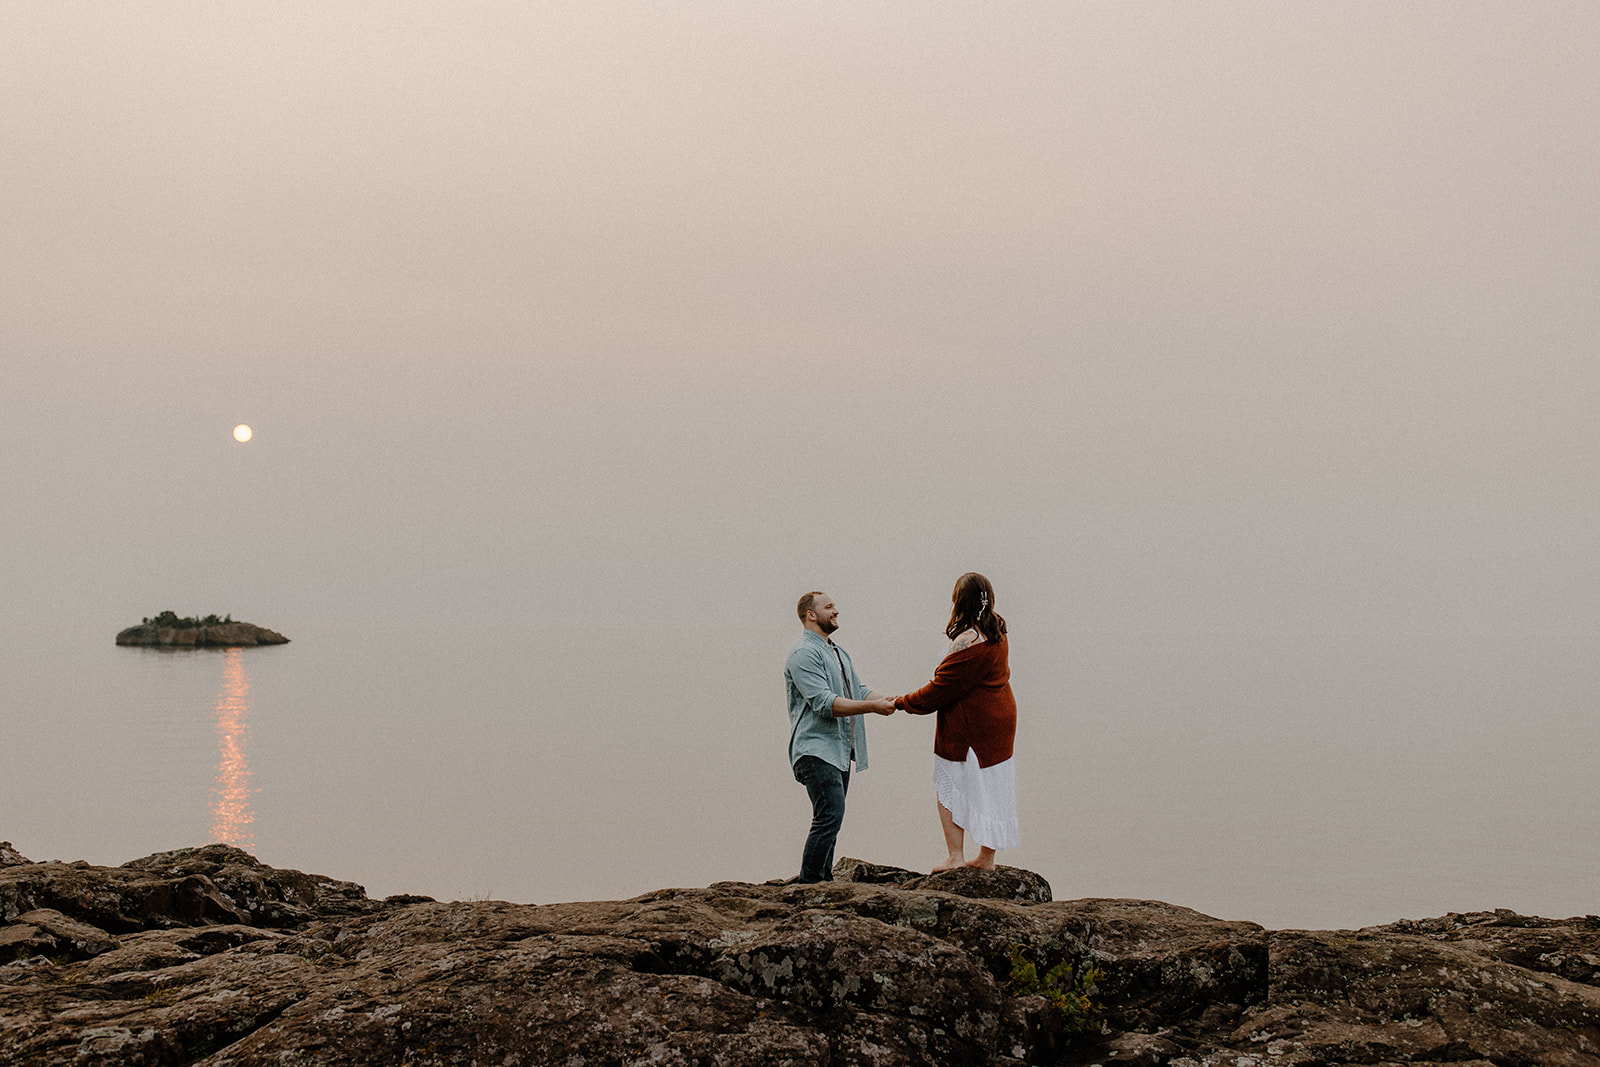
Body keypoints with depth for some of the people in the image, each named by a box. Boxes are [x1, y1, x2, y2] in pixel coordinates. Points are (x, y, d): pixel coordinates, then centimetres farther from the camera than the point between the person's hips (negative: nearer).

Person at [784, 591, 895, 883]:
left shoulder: (838, 652, 21)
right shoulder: (805, 653, -11)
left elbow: (859, 690, 18)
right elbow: (825, 703, -21)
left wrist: (892, 702, 0)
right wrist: (873, 707, -24)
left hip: (840, 751, 10)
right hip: (816, 750, -10)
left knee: (830, 819, 10)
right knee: (830, 815, -17)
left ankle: (824, 879, 15)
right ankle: (808, 882, -13)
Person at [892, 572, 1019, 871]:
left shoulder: (968, 642, -22)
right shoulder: (997, 634, 6)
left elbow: (940, 689, -17)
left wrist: (903, 702, -5)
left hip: (970, 729, -9)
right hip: (998, 721, 9)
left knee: (950, 787, 3)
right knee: (990, 788, 12)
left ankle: (955, 856, 1)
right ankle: (986, 858, 18)